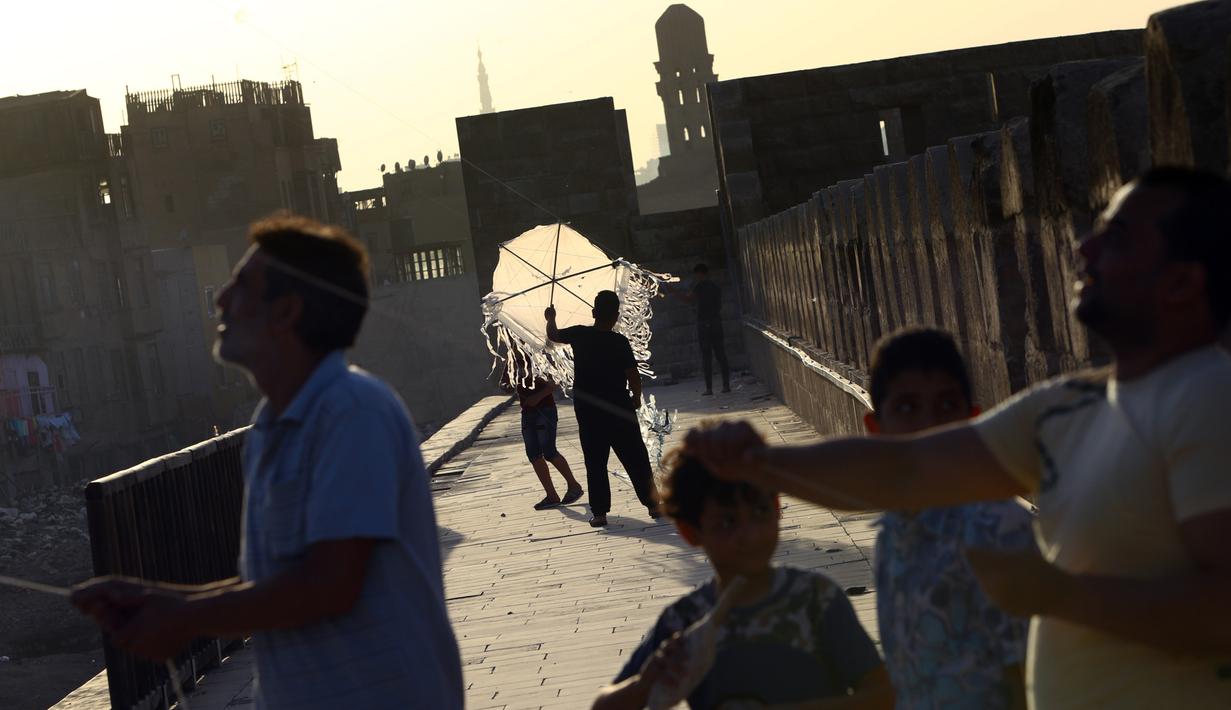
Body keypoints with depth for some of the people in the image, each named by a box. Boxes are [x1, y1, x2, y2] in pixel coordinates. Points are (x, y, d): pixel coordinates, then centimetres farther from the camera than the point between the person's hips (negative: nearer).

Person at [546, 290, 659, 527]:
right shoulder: (620, 342, -13)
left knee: (595, 463, 8)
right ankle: (653, 504, 8)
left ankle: (599, 512, 6)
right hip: (619, 410, -2)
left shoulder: (580, 335, -4)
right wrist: (636, 397, 5)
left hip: (587, 412, 2)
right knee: (636, 459, 6)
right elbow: (633, 375, -14)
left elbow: (553, 335, 15)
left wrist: (550, 319, 36)